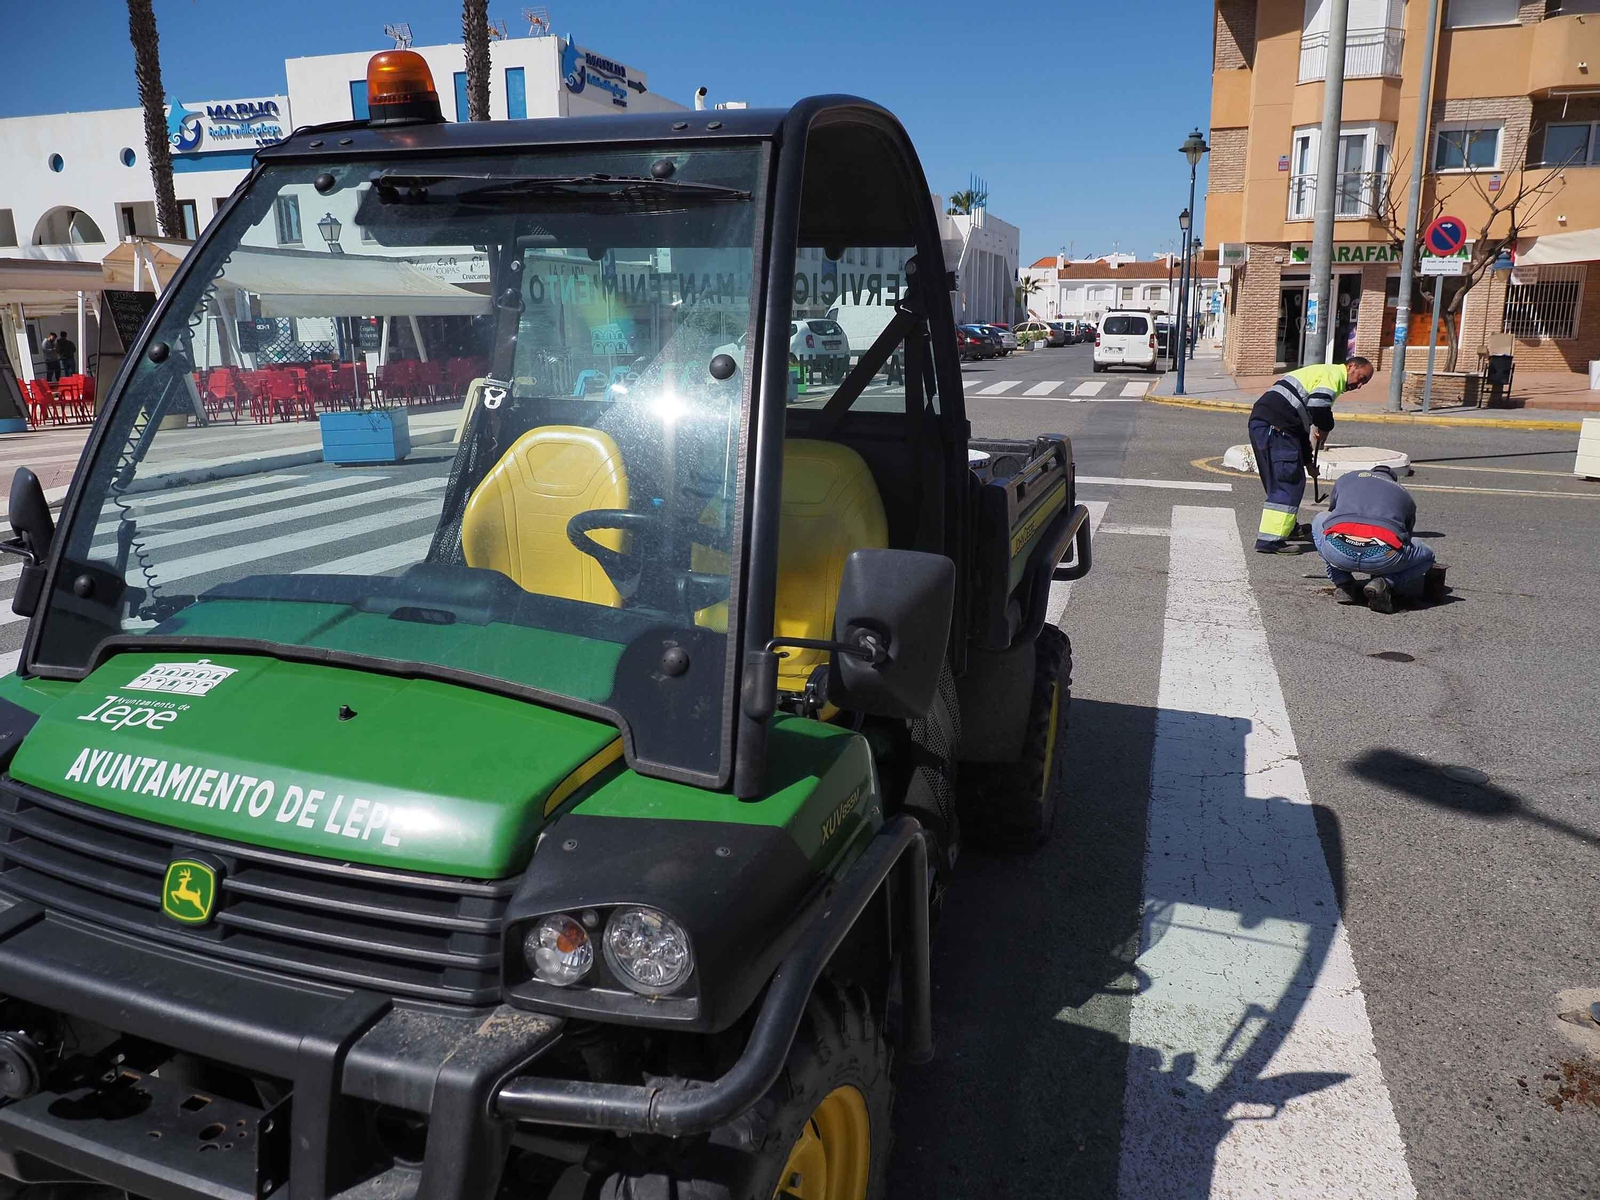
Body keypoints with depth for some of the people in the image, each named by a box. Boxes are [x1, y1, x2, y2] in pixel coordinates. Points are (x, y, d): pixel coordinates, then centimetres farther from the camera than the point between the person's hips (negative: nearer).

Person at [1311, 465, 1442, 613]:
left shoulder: (1345, 478, 33)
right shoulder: (1404, 494, 32)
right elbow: (1404, 540, 43)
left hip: (1337, 551, 1)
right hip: (1383, 556, -1)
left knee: (1320, 521, 35)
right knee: (1426, 556, 30)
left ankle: (1344, 584, 22)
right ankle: (1384, 583, 2)